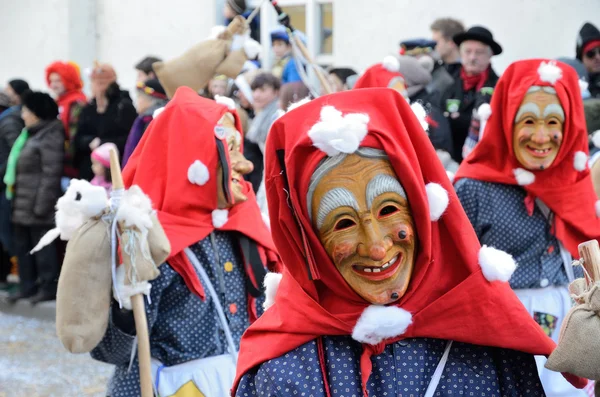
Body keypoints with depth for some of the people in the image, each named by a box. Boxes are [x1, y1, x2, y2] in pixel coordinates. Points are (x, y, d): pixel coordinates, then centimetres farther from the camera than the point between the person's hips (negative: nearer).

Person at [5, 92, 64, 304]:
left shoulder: (50, 137, -13)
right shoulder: (30, 135, 18)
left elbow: (51, 175, -18)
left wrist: (42, 205, -20)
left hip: (36, 206, -10)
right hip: (22, 205, 10)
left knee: (42, 246, -4)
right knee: (23, 245, 12)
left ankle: (48, 287, 3)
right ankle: (27, 286, 19)